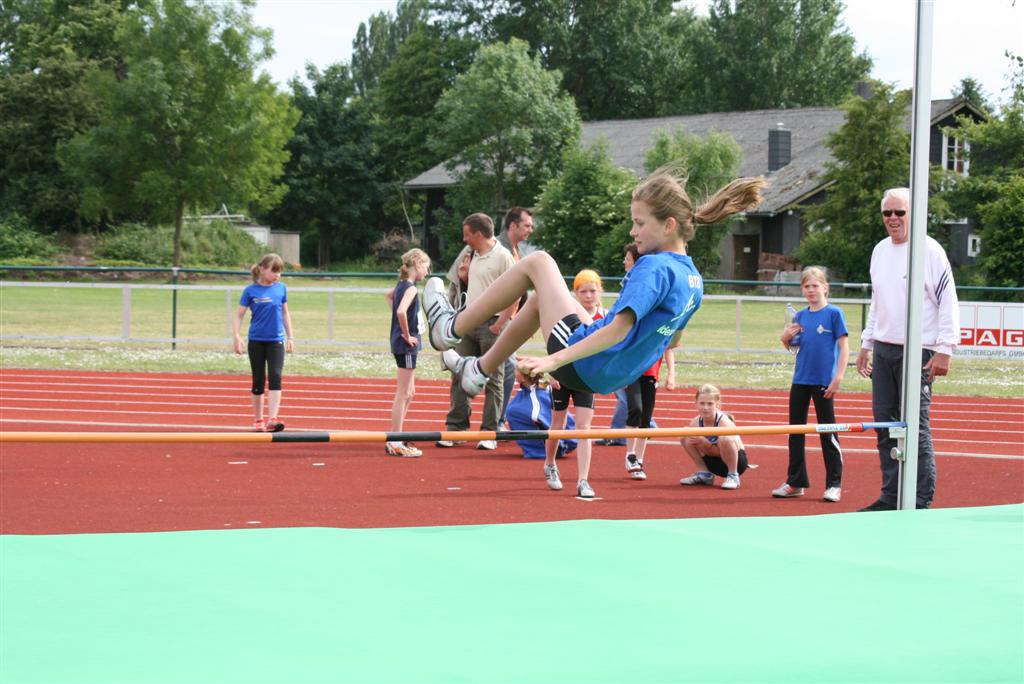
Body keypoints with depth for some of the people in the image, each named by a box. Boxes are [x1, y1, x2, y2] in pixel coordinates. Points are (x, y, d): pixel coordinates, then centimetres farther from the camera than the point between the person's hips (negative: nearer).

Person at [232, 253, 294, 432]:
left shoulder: (281, 288, 3)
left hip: (276, 341, 1)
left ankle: (272, 419, -20)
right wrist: (237, 336, -14)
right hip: (256, 341, -1)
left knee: (275, 378, -14)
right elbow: (238, 315, -1)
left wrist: (290, 337, 13)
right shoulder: (251, 291, -5)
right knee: (258, 382, 8)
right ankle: (258, 420, 21)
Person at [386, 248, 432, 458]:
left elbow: (389, 296, 34)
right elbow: (401, 311, -34)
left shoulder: (401, 285, 11)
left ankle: (395, 438, 23)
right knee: (403, 394, -5)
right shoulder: (410, 288, -16)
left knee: (409, 392, 17)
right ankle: (395, 442, -2)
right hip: (406, 345, -10)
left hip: (403, 345, 10)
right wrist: (407, 335, -20)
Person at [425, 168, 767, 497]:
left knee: (537, 262, 2)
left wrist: (555, 360, -32)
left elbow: (618, 330, -31)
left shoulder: (653, 267, -21)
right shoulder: (693, 279, 5)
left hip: (585, 367, -9)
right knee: (541, 297, 27)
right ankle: (479, 370, 32)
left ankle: (452, 329, 11)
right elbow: (671, 339, 19)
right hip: (609, 379, 9)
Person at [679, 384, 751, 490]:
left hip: (737, 460, -6)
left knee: (725, 439, -39)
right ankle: (704, 474, 3)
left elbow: (724, 451, -26)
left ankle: (733, 476, -16)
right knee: (686, 437, -10)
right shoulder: (696, 422, -11)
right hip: (714, 463, 6)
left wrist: (706, 444, -36)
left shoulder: (724, 422, -26)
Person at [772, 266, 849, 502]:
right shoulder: (800, 316, 8)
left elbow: (844, 347, -9)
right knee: (795, 430, 10)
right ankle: (795, 482, 19)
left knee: (827, 432, 0)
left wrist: (838, 378, -15)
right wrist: (786, 338, -4)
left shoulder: (834, 313, -7)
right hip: (800, 380, 6)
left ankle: (834, 484, 6)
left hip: (823, 382, -6)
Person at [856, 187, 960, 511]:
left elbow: (948, 301, -10)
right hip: (883, 350, 7)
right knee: (885, 426, 8)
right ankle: (891, 498, 15)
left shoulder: (930, 250, -8)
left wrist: (945, 349, -15)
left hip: (918, 352, -7)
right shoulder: (880, 251, 14)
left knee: (916, 428, -7)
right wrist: (866, 343, 19)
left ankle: (921, 503, -3)